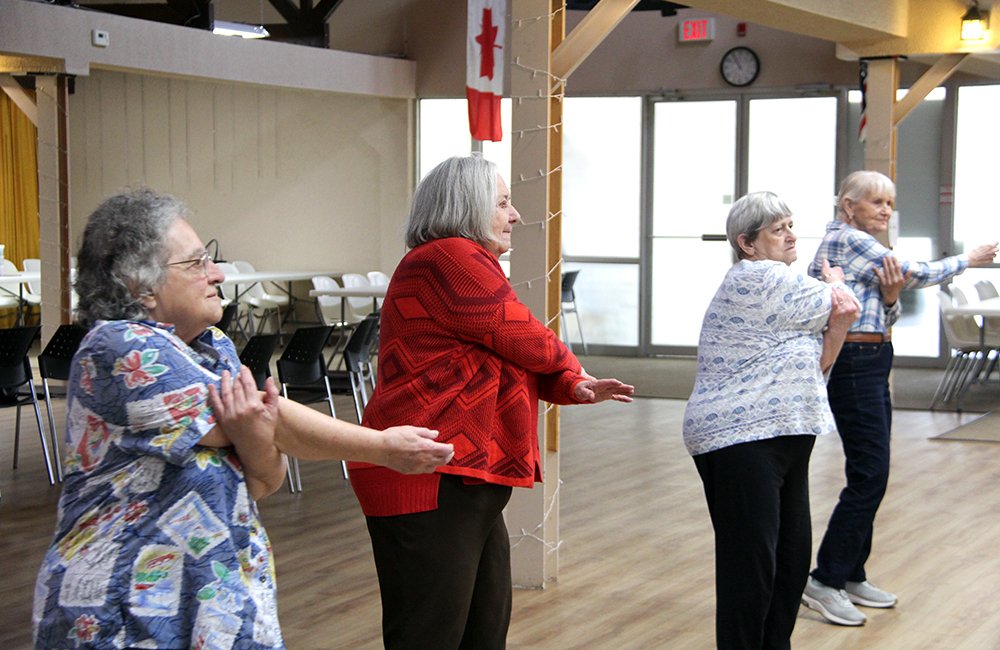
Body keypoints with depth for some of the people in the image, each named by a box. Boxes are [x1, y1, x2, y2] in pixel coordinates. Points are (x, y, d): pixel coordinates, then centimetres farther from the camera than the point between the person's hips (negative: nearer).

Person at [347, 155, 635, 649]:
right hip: (430, 484, -11)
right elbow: (526, 342, -12)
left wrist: (570, 387, 2)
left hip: (467, 485, 11)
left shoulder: (466, 263, 20)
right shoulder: (451, 258, -14)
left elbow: (506, 363, 19)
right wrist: (568, 365, 10)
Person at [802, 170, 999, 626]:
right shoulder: (848, 239, -11)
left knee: (869, 474, 11)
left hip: (870, 367, 10)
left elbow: (885, 322, 15)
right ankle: (825, 582, -8)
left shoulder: (863, 246, 18)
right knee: (869, 474, -11)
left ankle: (852, 575, 18)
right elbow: (917, 274, -9)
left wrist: (890, 296, -7)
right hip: (853, 365, -10)